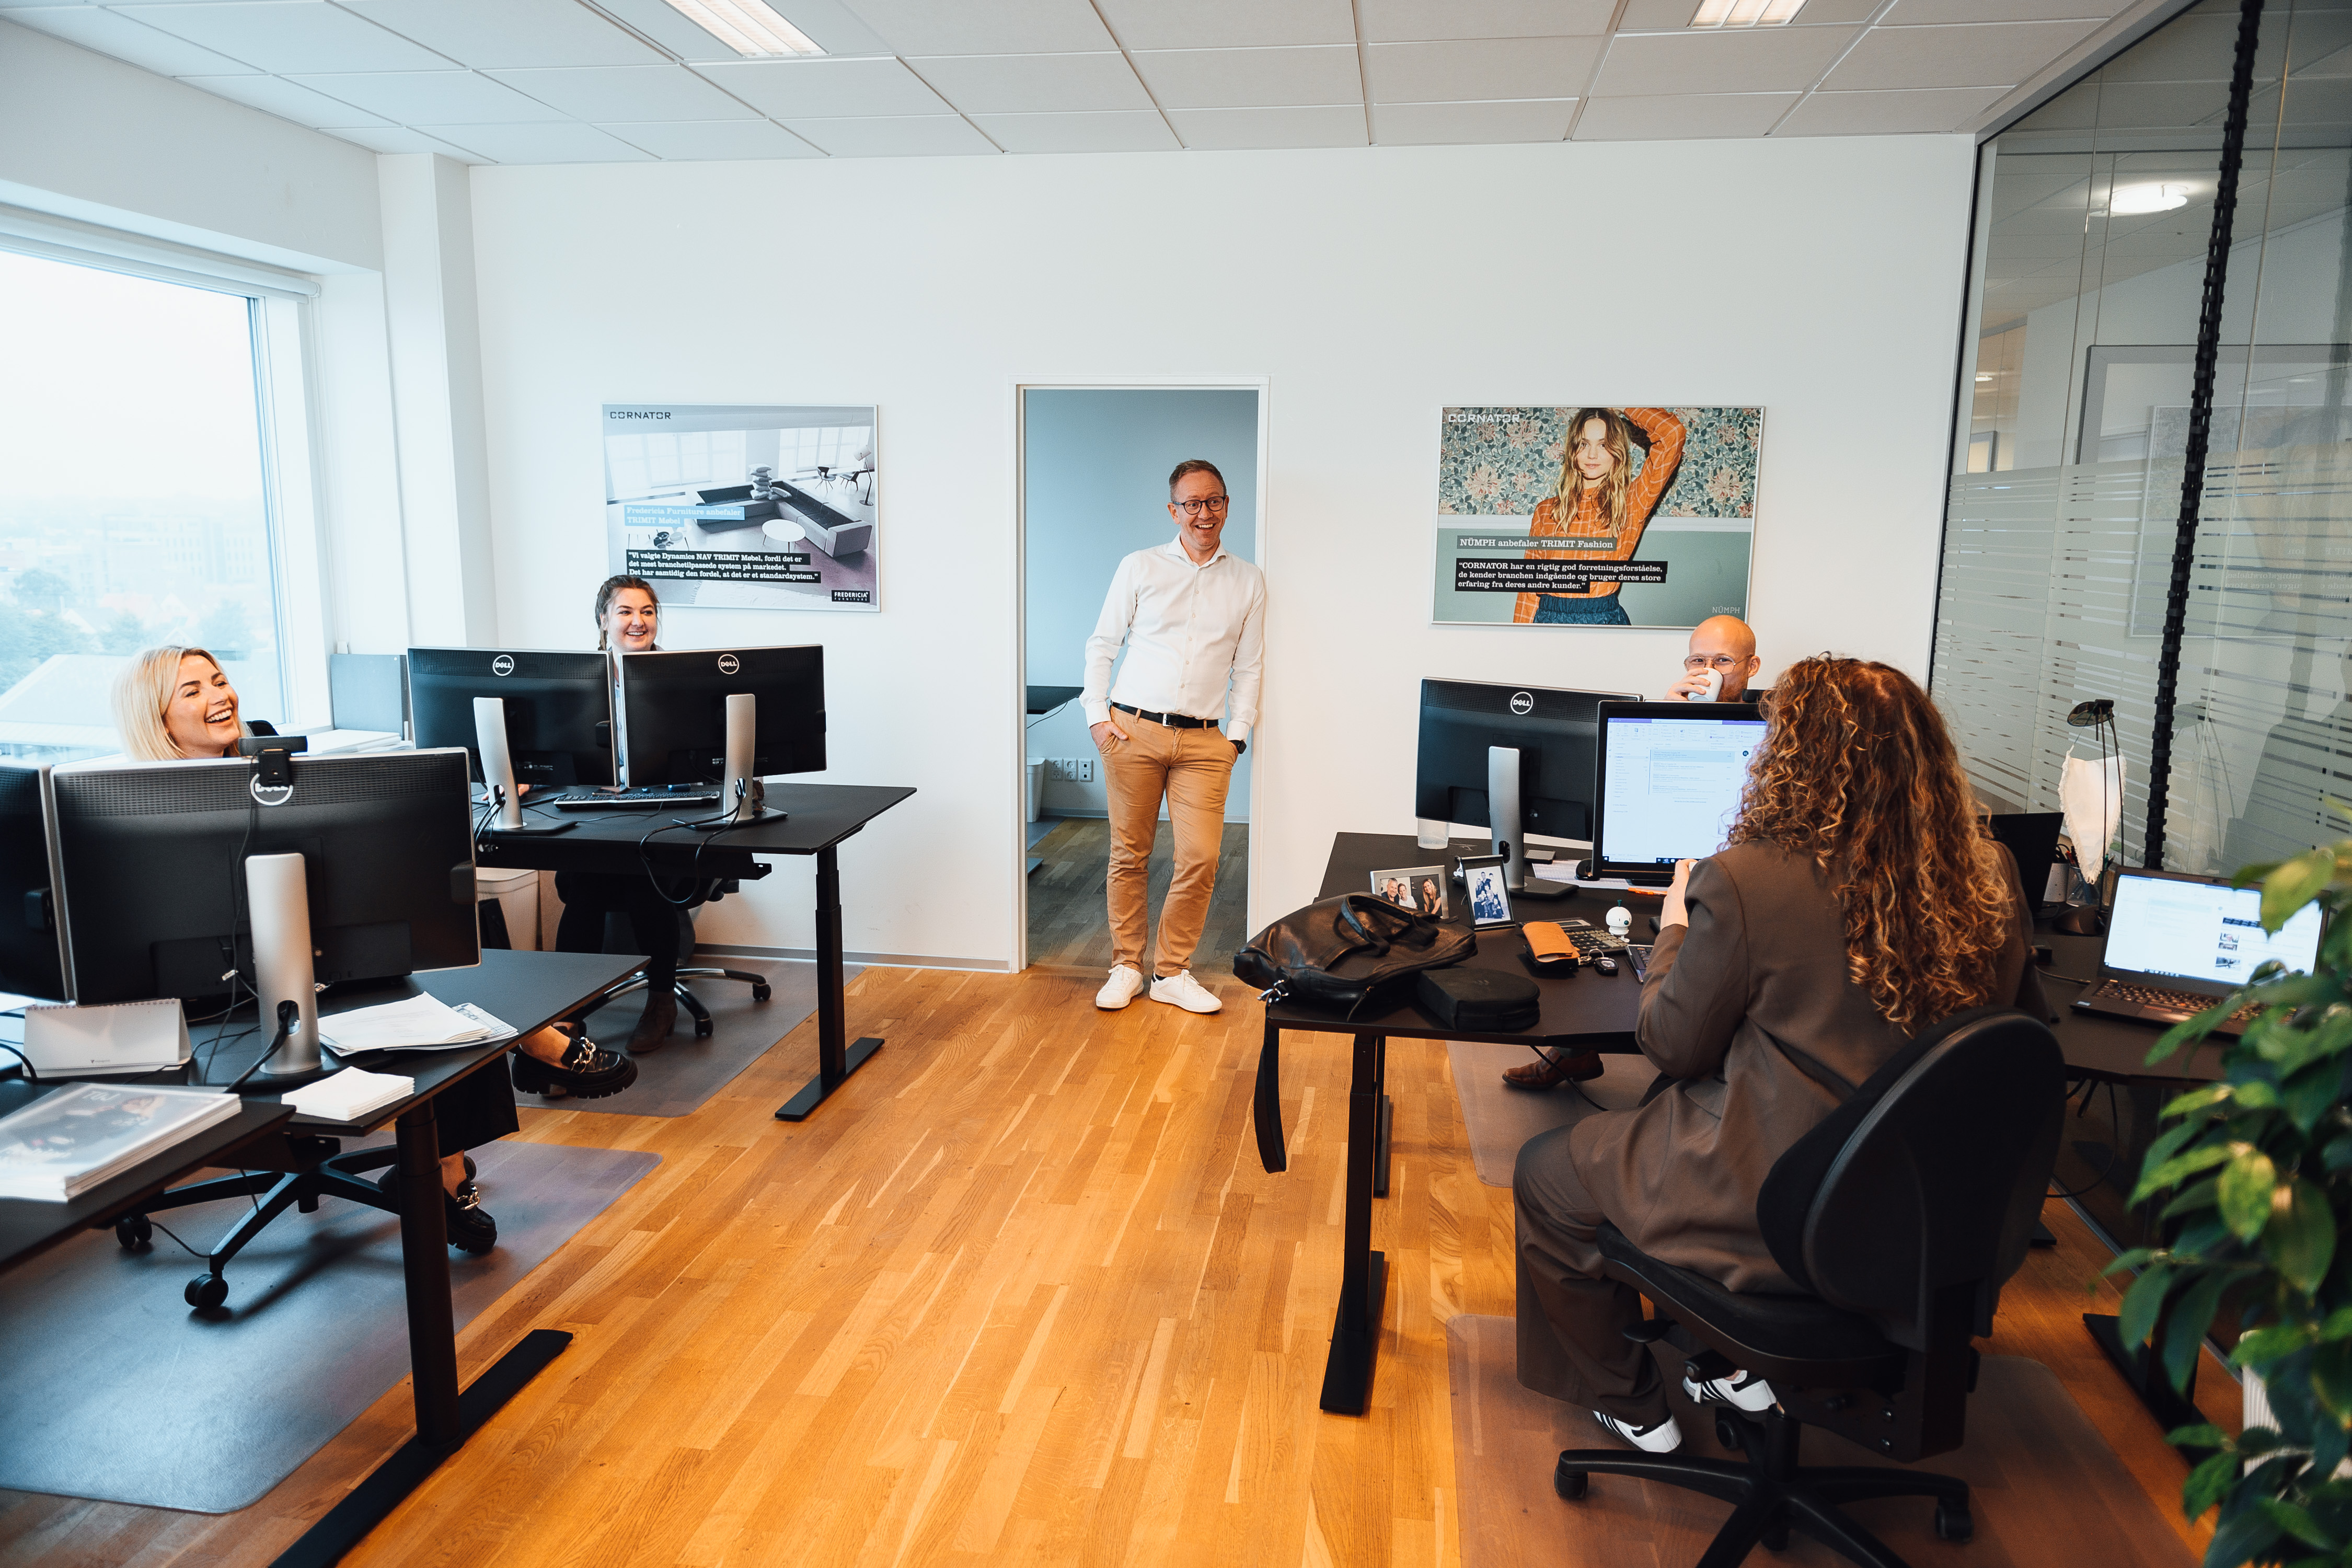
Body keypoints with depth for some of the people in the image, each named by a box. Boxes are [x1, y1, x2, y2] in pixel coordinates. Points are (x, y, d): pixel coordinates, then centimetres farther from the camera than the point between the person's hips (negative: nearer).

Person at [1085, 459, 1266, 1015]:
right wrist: (1097, 714, -1)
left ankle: (1173, 973, 11)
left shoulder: (1249, 581, 10)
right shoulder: (1140, 568, 5)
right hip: (1133, 731, -1)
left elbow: (1249, 666, 13)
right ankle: (1127, 967, 19)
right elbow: (1101, 645, 8)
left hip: (1203, 741, 1)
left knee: (1200, 858, -5)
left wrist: (1239, 735, 5)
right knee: (1129, 855, 5)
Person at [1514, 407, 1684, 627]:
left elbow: (1672, 432, -5)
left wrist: (1618, 408, 7)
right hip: (1549, 619, 2)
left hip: (1605, 619, -2)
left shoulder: (1631, 503, 4)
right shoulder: (1546, 510, 11)